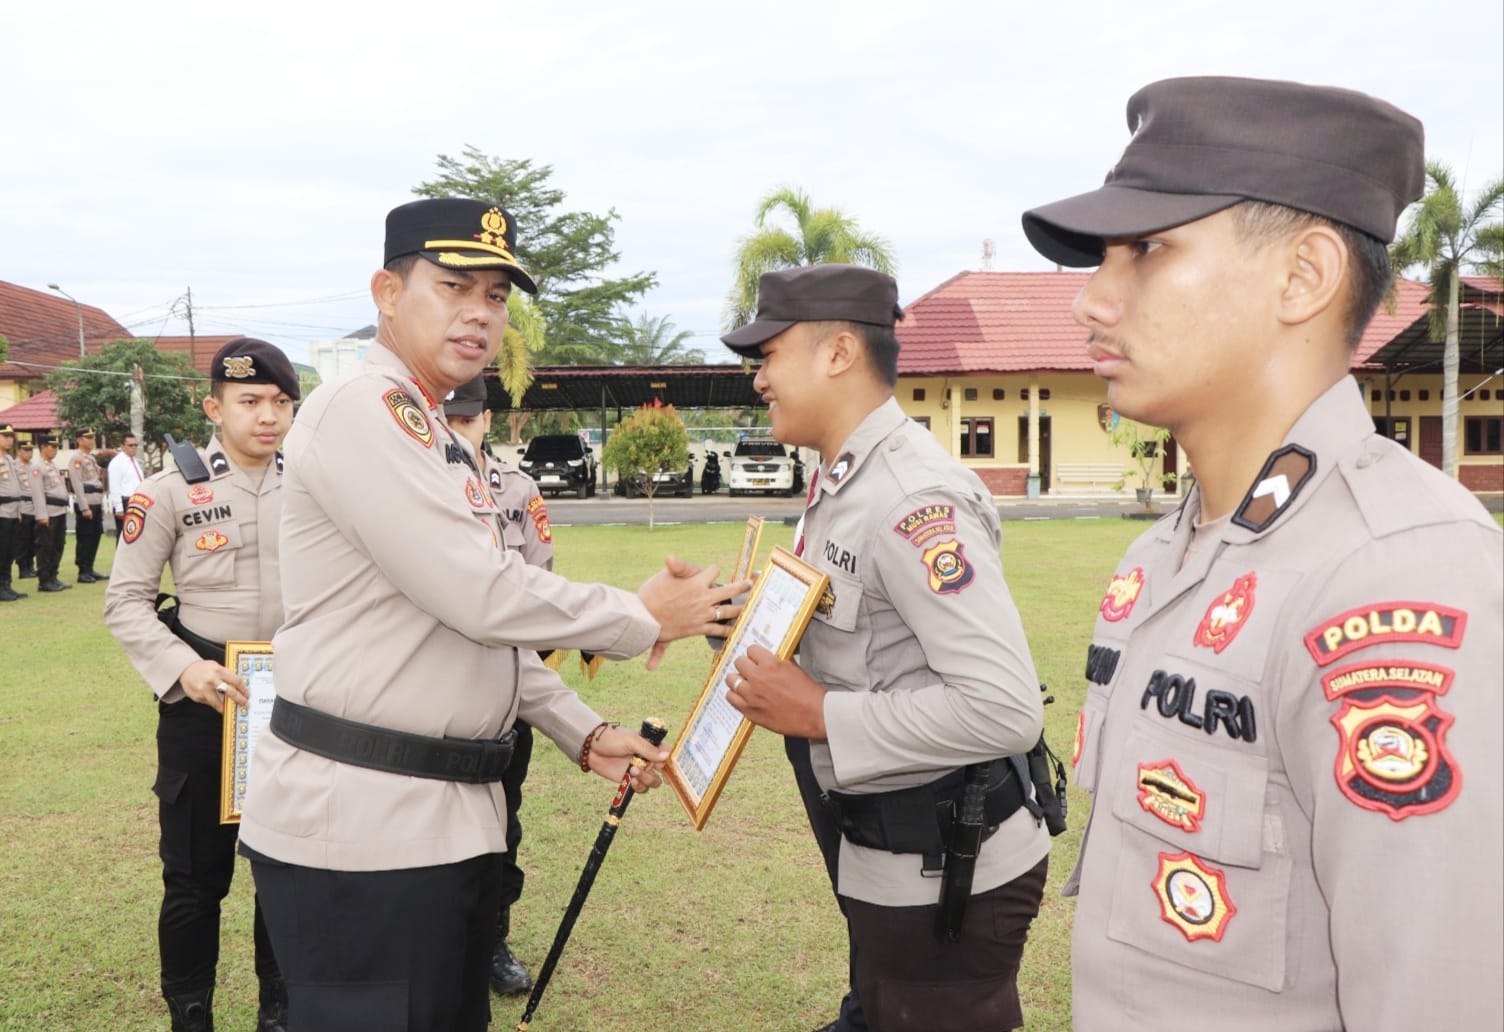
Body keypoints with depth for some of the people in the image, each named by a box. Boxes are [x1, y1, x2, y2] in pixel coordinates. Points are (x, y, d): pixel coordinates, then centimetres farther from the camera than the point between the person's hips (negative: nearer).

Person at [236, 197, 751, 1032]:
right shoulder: (360, 410, -15)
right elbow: (484, 597, -21)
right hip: (358, 822, -10)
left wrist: (583, 734, 13)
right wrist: (644, 617, -9)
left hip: (450, 811, 10)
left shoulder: (438, 438, 17)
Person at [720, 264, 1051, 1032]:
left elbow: (1006, 708, -31)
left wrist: (819, 716, -26)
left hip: (941, 866, -9)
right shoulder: (839, 483, 6)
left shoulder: (915, 500, -26)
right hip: (881, 852, 10)